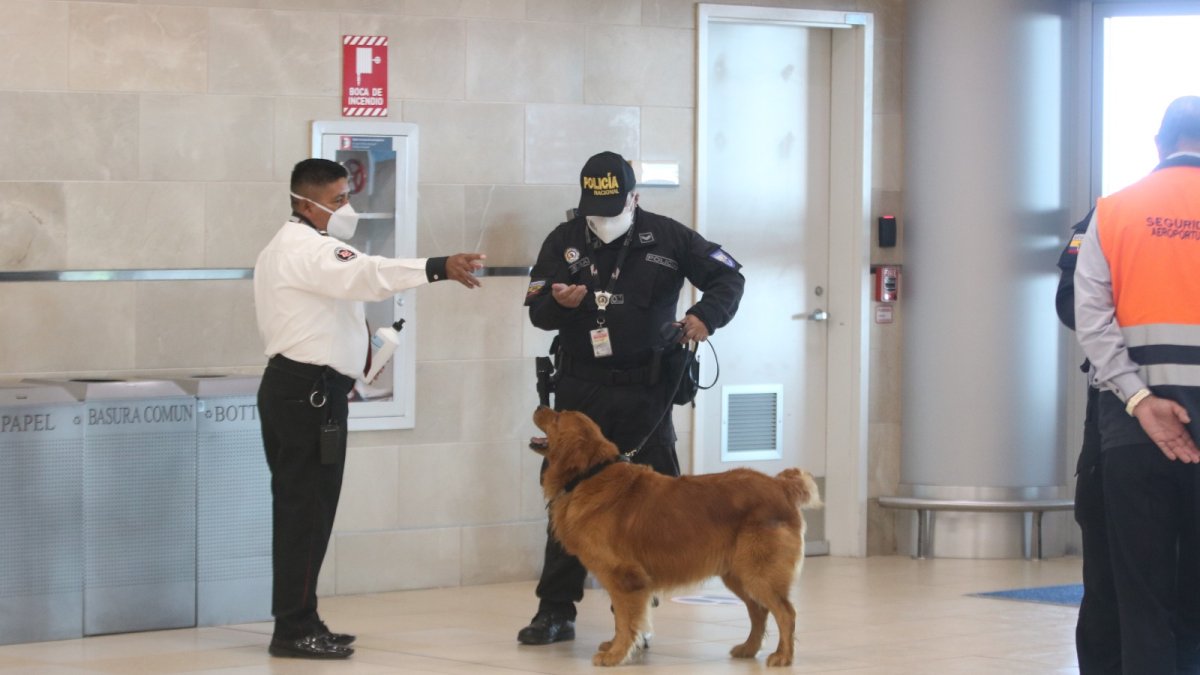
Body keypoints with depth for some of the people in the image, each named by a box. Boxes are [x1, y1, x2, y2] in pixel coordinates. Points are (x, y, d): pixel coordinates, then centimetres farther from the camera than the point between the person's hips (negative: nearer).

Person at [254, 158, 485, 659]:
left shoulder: (288, 249, 21)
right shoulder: (307, 248, -15)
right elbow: (368, 274, -32)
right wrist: (440, 268, -42)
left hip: (294, 387, 11)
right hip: (310, 391, -11)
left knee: (299, 509, 13)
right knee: (307, 510, -9)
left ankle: (296, 622, 17)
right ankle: (294, 629, -9)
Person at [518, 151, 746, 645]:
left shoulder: (667, 238, -3)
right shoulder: (563, 242, 3)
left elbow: (729, 276, 1)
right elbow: (536, 311, 4)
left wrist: (706, 314, -18)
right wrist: (558, 302, -19)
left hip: (647, 391, -1)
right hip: (580, 389, 1)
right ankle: (555, 611, 5)